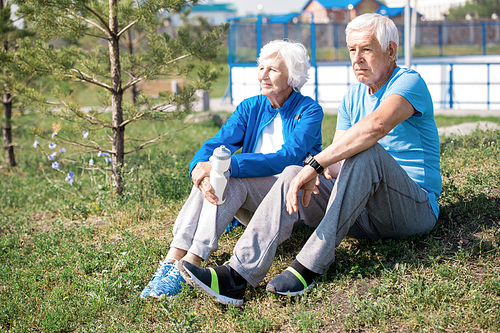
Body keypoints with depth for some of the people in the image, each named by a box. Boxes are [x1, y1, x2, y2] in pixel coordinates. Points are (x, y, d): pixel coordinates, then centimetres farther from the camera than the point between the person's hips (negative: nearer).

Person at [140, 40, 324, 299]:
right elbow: (216, 144, -4)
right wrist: (200, 169, -30)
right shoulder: (250, 108, 10)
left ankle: (188, 266, -41)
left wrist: (225, 165, -33)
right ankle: (171, 261, -38)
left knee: (230, 178, -31)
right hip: (252, 208, 5)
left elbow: (289, 157, -23)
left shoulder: (309, 111, -6)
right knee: (210, 177, -27)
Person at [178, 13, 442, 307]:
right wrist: (318, 174, -18)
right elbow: (337, 161, 8)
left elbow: (376, 125, -33)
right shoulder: (353, 97, 15)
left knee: (366, 151, -33)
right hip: (367, 216, 6)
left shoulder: (409, 82, -10)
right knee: (293, 174, -14)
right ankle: (239, 274, -30)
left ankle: (311, 265, -32)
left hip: (416, 209, -6)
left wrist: (314, 164, -34)